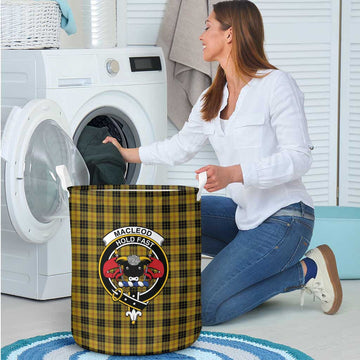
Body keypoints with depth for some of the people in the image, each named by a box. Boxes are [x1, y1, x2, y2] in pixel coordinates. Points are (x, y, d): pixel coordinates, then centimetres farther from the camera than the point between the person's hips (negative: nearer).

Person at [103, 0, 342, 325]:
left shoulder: (277, 85, -12)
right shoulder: (211, 100, 12)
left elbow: (298, 158, -18)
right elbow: (181, 146, 26)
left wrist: (233, 173, -27)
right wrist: (128, 154, 29)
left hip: (284, 217, -8)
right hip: (242, 214, 8)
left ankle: (304, 271, -2)